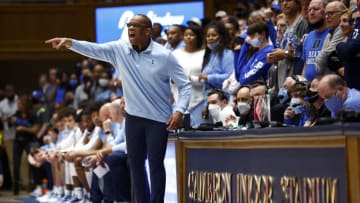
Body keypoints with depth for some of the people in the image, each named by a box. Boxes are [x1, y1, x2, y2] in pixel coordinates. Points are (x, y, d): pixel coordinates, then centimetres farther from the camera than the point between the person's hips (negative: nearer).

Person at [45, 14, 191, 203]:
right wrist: (70, 42, -22)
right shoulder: (120, 49, 1)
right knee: (135, 163, 9)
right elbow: (94, 49, -8)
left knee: (155, 164, -1)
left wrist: (179, 111, -18)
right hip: (133, 117, 4)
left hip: (158, 119, -4)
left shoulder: (164, 56, -10)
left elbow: (184, 85, -7)